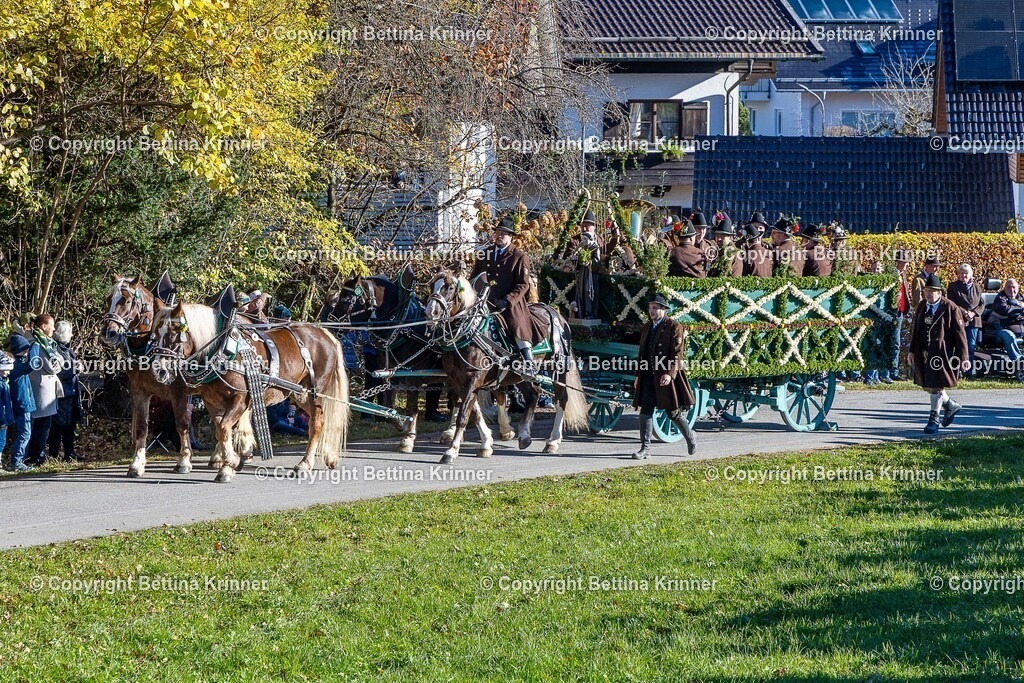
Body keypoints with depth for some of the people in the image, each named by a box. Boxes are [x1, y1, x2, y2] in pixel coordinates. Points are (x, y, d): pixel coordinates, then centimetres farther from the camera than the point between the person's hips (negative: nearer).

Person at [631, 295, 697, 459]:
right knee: (646, 410, -2)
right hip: (648, 377, 6)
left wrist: (670, 373, -22)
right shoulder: (646, 328, 15)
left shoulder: (674, 327, -6)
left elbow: (678, 353, -13)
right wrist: (638, 375, 16)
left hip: (667, 377, -6)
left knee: (673, 412, 3)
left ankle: (690, 437, 27)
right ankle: (645, 447, -1)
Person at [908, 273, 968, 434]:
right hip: (924, 354, 6)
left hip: (941, 353, -6)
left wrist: (963, 357, -9)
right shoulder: (921, 307, 9)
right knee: (927, 385, 12)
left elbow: (960, 334, -7)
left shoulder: (950, 309, -9)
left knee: (936, 386, -5)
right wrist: (912, 351, 11)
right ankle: (950, 405, 34)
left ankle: (934, 419, 5)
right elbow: (915, 330, 16)